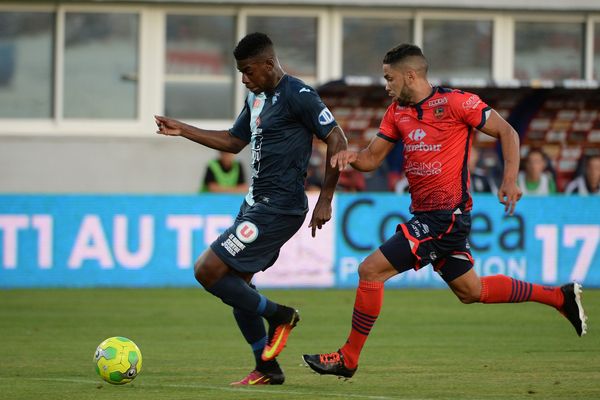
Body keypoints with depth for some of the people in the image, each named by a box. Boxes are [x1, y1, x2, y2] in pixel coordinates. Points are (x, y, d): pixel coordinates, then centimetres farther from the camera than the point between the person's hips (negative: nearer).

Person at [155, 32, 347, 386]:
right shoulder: (256, 97, 14)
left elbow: (337, 141, -15)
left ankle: (279, 315, 2)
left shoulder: (298, 95, -15)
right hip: (256, 203, 10)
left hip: (279, 207, -10)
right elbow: (234, 141, 28)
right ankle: (267, 370, 19)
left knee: (207, 271, -14)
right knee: (236, 285, 11)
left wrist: (325, 200, -15)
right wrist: (183, 130, 20)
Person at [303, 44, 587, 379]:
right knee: (471, 291, 18)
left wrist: (510, 180, -16)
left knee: (371, 270, -12)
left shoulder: (455, 102, -12)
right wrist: (351, 157, -11)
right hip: (426, 214, 9)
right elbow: (372, 158, 12)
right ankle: (560, 297, 29)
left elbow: (507, 132, -6)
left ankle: (348, 358, -2)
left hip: (447, 216, -9)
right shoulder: (397, 112, 11)